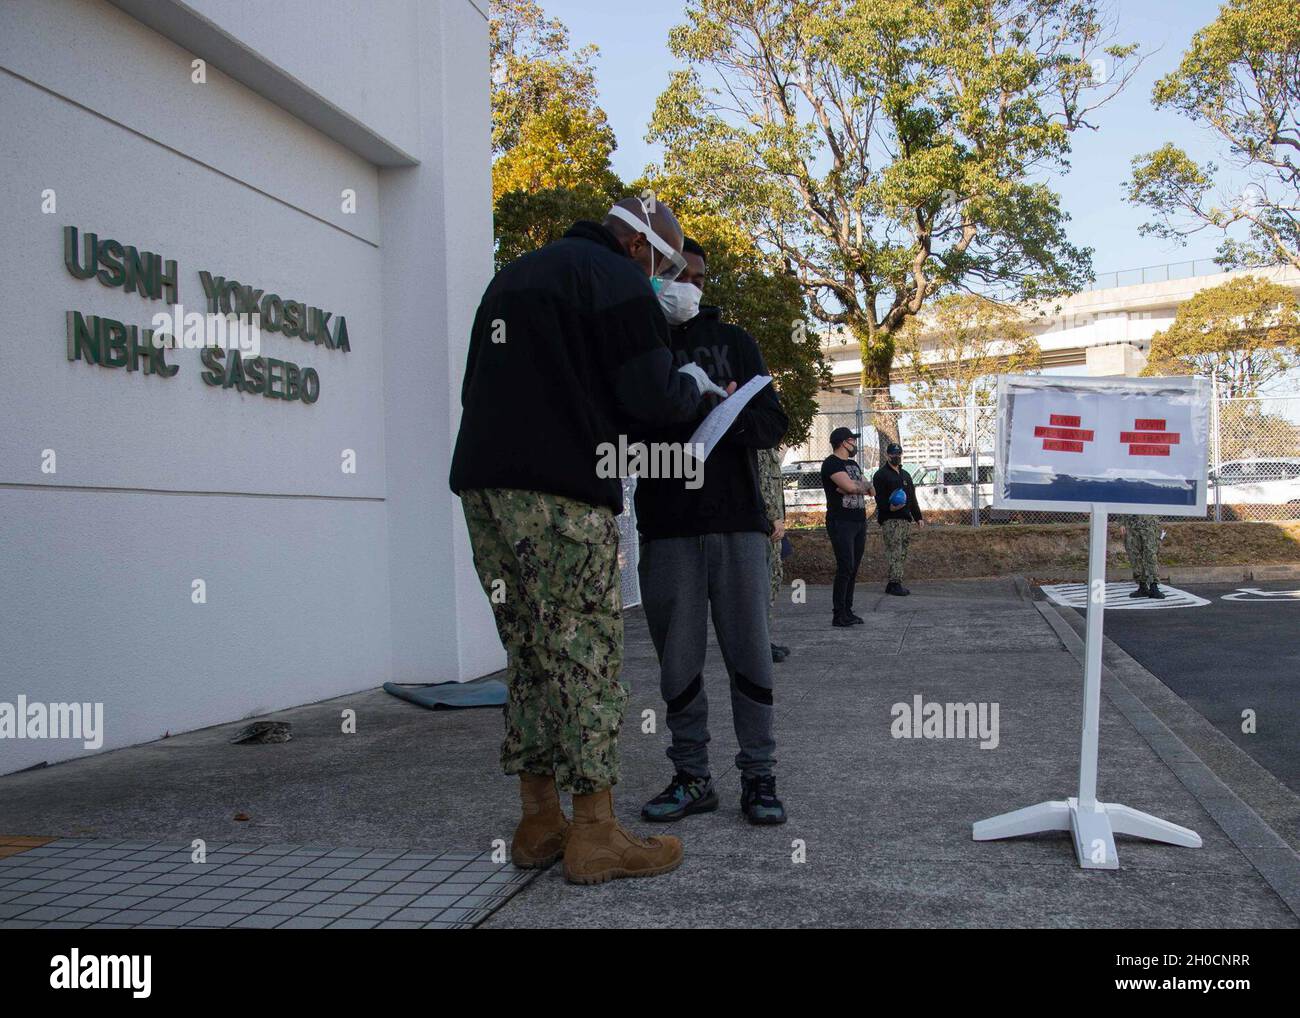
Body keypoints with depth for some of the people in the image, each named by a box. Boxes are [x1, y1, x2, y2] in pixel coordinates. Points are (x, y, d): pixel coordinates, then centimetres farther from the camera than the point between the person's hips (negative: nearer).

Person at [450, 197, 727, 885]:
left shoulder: (512, 276, 24)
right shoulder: (616, 278, -2)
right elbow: (651, 397, -10)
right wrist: (700, 396, 10)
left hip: (484, 486, 8)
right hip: (562, 494, -8)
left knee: (530, 656, 13)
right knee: (587, 656, -2)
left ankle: (538, 822, 19)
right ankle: (595, 835, 2)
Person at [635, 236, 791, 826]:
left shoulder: (732, 342, 14)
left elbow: (773, 423, 7)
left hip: (737, 521, 1)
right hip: (667, 528, 0)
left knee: (749, 652, 2)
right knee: (678, 661, 4)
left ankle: (759, 776, 12)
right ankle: (692, 778, 15)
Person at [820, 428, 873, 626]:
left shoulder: (854, 464, 21)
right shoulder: (831, 463, -8)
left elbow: (868, 489, 13)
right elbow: (849, 486, -20)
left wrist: (855, 486, -7)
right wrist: (863, 486, 0)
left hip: (859, 521, 8)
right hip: (841, 522, -8)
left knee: (853, 569, 6)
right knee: (845, 567, -13)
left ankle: (848, 611, 11)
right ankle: (839, 615, -10)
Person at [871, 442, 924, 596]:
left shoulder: (905, 475, 24)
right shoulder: (881, 475, -1)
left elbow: (912, 498, 26)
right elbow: (879, 498, -12)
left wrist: (918, 517, 20)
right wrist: (890, 507, -29)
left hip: (906, 519, 8)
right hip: (890, 520, -8)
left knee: (902, 554, 6)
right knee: (894, 553, -12)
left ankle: (893, 583, 9)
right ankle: (895, 583, -11)